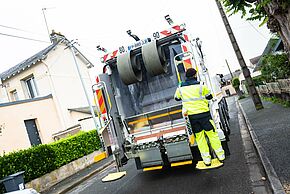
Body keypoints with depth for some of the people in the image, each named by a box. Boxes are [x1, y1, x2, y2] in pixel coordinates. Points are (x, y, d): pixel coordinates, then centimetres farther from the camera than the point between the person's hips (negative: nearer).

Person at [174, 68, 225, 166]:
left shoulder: (181, 88, 2)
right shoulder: (200, 86, -8)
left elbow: (176, 98, 19)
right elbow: (209, 97, 5)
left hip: (190, 115, 3)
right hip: (203, 113, -3)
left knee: (199, 137, 11)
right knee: (212, 134, 11)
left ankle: (207, 160, 16)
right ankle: (221, 156, 20)